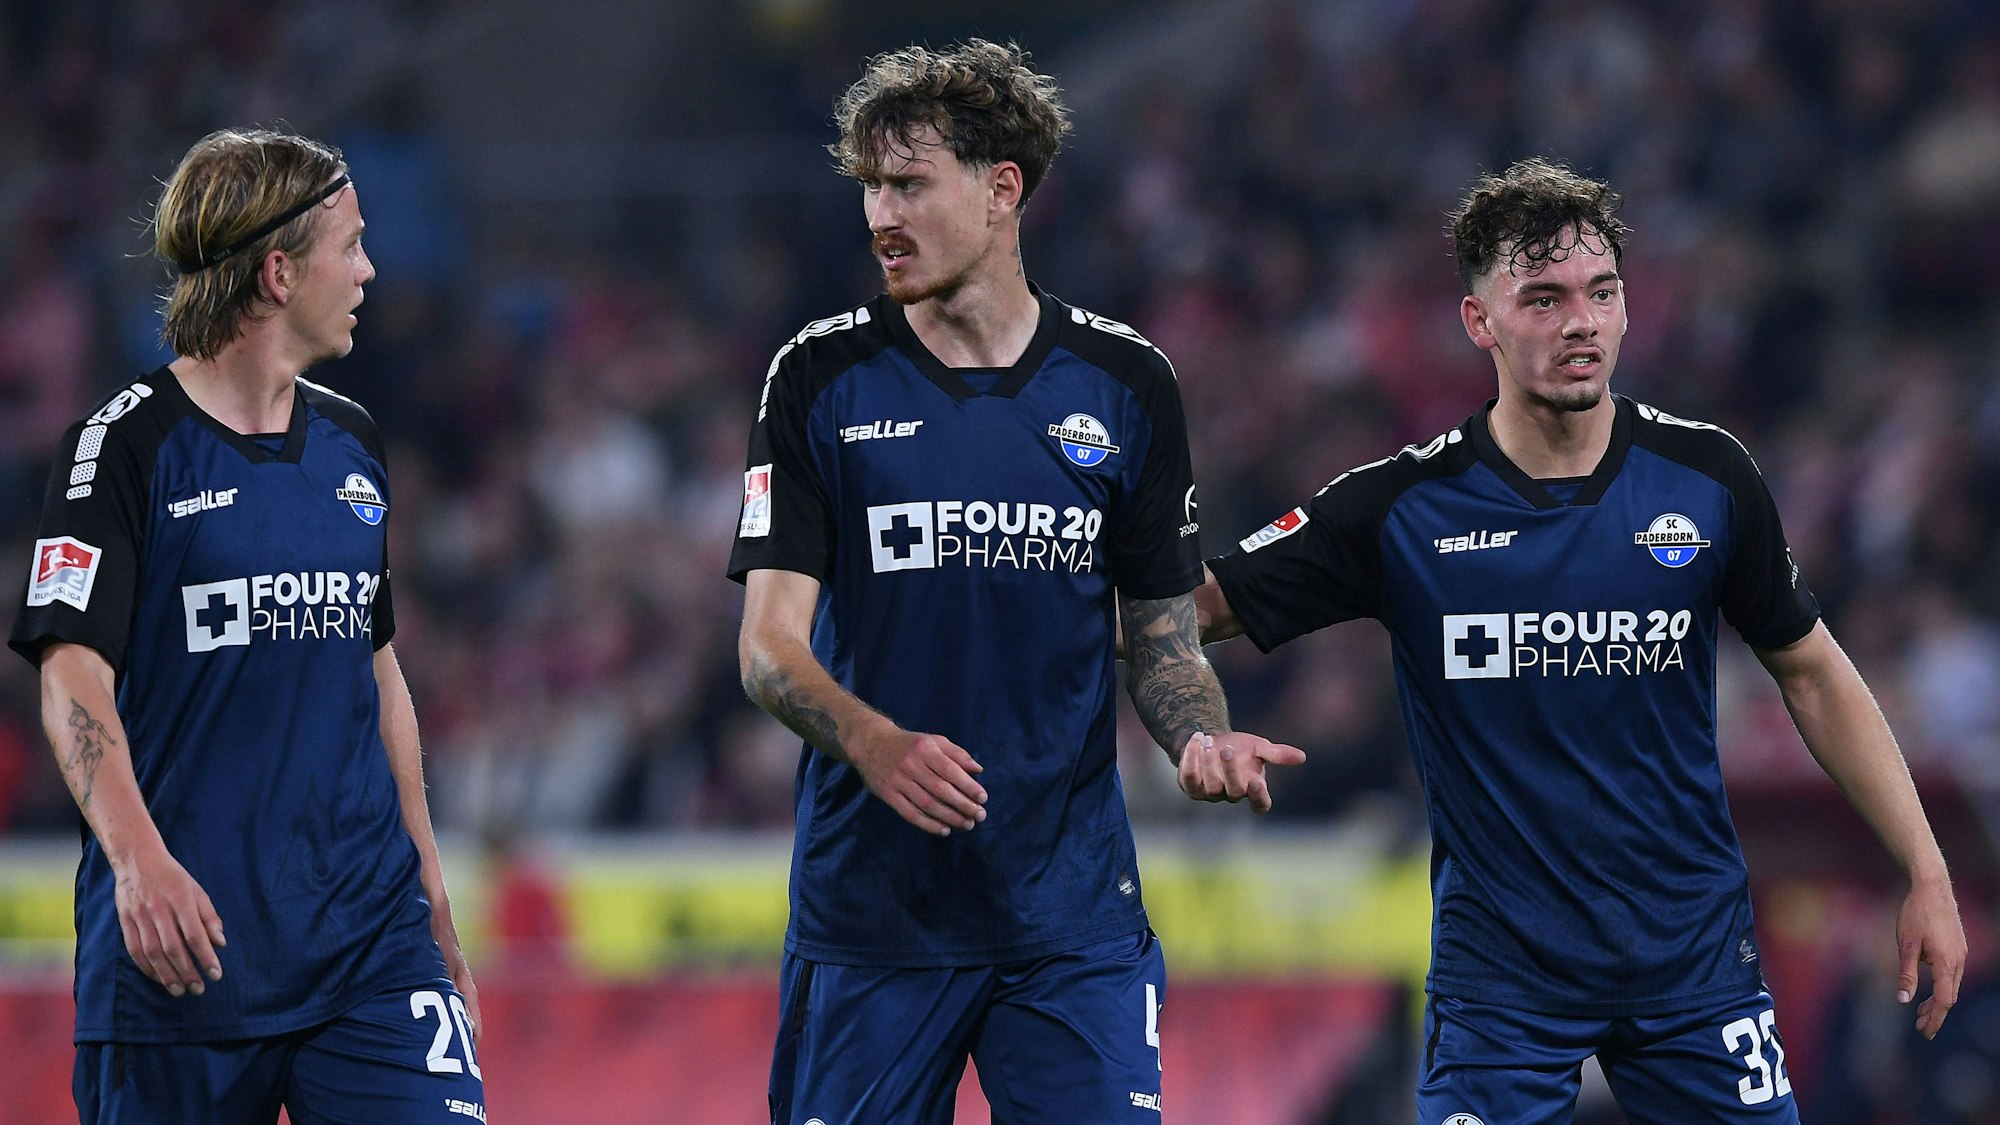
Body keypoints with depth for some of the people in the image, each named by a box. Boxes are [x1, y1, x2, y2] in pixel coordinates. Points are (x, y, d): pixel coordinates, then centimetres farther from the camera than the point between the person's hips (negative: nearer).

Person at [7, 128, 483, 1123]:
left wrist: (429, 890, 24)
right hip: (182, 939, -5)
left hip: (367, 934, 5)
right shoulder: (128, 446, -5)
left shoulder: (352, 445, 15)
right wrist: (139, 861, -30)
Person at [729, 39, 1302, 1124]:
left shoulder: (1124, 383, 5)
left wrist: (1202, 738, -11)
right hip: (869, 902, -1)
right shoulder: (821, 376, 0)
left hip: (1071, 908, 1)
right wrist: (874, 743, -26)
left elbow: (1163, 639, 12)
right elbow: (768, 646, -6)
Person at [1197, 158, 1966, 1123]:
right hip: (1500, 964, -2)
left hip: (1695, 956, 2)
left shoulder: (1705, 477, -1)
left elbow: (1812, 675, 10)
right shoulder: (1405, 506, -8)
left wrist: (1928, 876, 6)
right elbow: (1188, 610, -3)